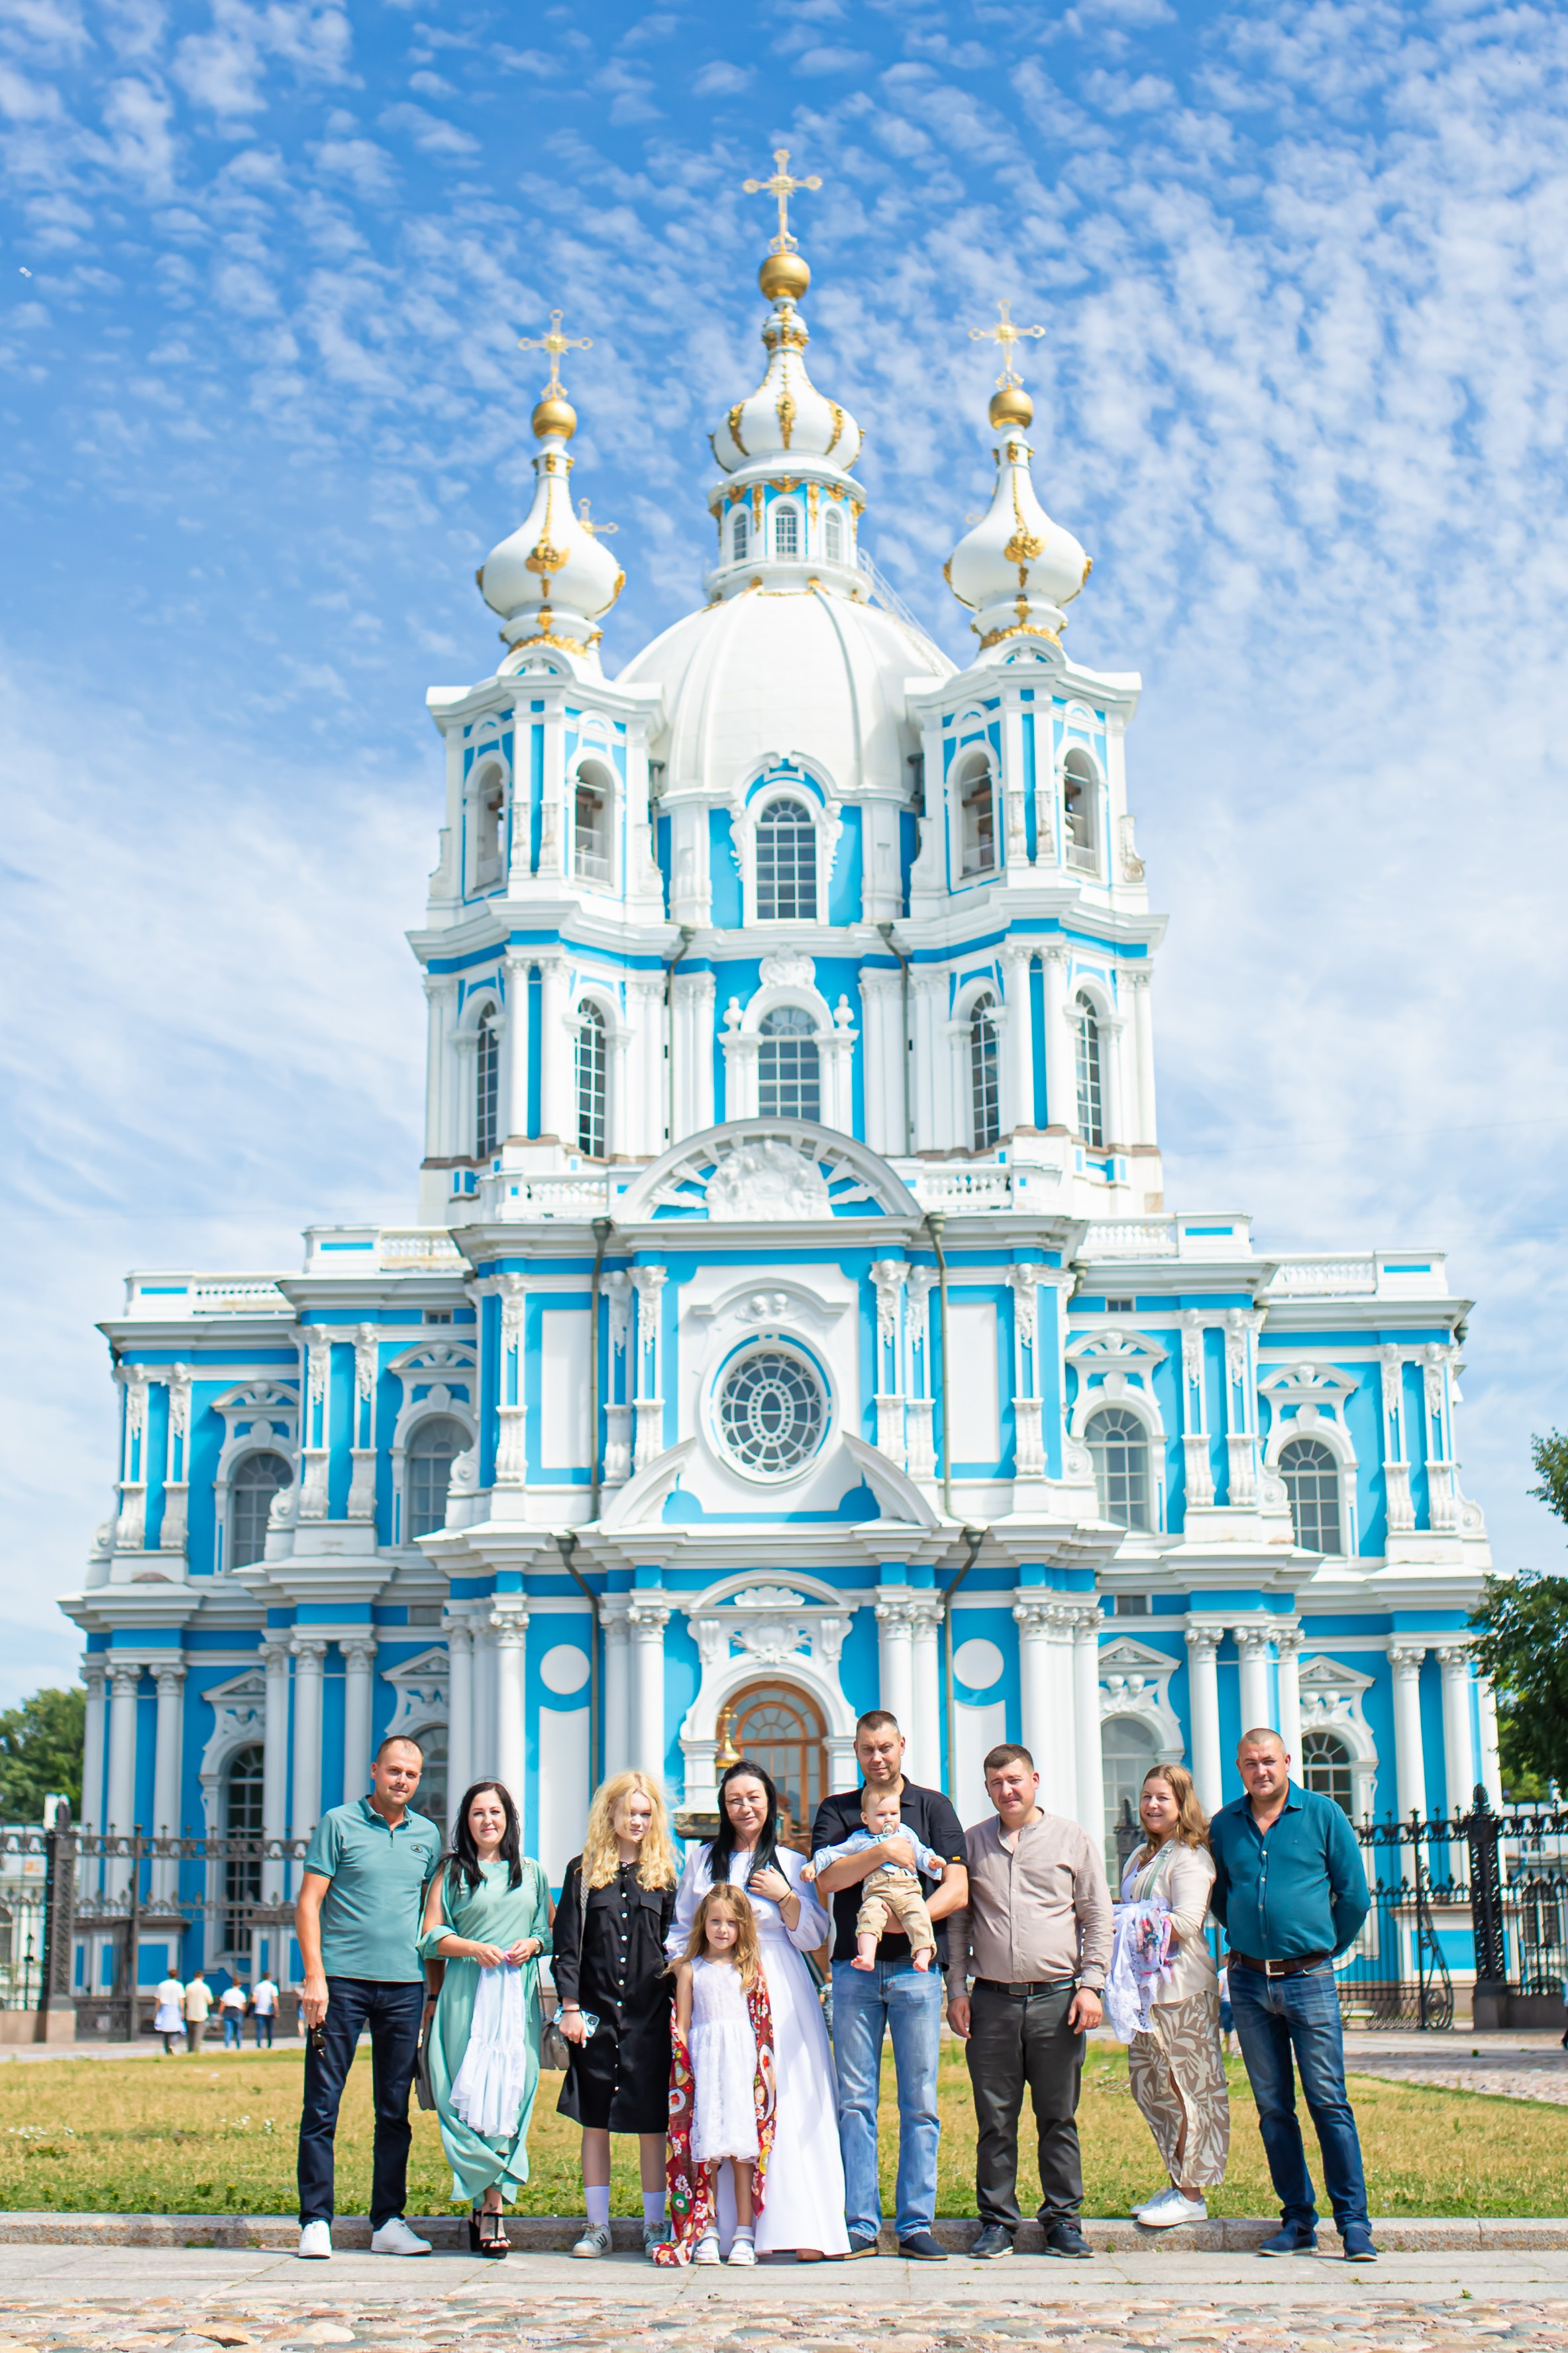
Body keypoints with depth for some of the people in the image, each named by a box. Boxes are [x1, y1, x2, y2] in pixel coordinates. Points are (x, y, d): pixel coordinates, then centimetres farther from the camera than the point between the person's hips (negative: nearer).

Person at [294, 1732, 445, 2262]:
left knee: (395, 2109, 7)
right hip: (342, 1979, -4)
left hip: (404, 1985, 4)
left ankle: (388, 2222, 14)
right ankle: (316, 2221, 5)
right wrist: (314, 1977, -11)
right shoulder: (339, 1823, 1)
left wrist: (434, 1988, 12)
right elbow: (308, 1902, -3)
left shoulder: (427, 1835, 13)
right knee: (322, 2105, -2)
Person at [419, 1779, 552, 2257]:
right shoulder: (452, 1873, 8)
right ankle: (490, 2203, -1)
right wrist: (476, 1949, -13)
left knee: (510, 2093, -7)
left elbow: (551, 1928, 21)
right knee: (469, 2096, -8)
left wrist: (533, 1943, -1)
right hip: (465, 1993, -2)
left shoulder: (531, 1873, 17)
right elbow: (432, 1936, 2)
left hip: (517, 1994, 2)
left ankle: (489, 2205, -6)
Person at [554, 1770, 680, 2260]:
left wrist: (677, 2008, 1)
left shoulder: (662, 1875, 8)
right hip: (596, 2013, 0)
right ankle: (597, 2226, 12)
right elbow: (567, 1944, 3)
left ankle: (655, 2225, 10)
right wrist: (569, 2006, -5)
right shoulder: (583, 1871, 5)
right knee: (594, 2120, 4)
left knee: (652, 2121, 1)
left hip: (650, 2016, 0)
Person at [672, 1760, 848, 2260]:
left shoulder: (791, 1864, 10)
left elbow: (813, 1937, 7)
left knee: (790, 2102, -10)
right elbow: (682, 1930, 19)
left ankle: (802, 2229, -10)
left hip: (780, 1992, -1)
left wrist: (786, 1896, -6)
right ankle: (731, 2229, -1)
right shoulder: (702, 1860, 15)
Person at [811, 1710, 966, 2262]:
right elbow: (826, 1879, -4)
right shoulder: (837, 1811, 12)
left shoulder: (933, 1807, 9)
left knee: (919, 2103, 0)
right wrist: (882, 1852, -15)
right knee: (855, 2102, 1)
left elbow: (958, 1889, 0)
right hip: (854, 1968, 1)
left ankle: (916, 2224, 5)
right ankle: (861, 2224, 6)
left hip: (915, 1968, -1)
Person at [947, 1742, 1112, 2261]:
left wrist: (1090, 1984, -2)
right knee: (994, 2119, 3)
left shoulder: (1072, 1839, 7)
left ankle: (1063, 2219, 13)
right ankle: (997, 2222, 12)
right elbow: (958, 1921, 13)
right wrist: (957, 1990, 6)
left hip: (1056, 2000, -1)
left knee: (1059, 2118, 3)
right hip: (992, 2001, 1)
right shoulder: (973, 1843, 11)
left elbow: (1098, 1919, 7)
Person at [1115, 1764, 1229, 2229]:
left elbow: (1186, 1922, -17)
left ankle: (1192, 2195, -1)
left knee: (1186, 2088, -5)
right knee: (1149, 2087, 9)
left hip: (1183, 1987, -9)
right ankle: (1178, 2184, 17)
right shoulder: (1141, 1858, 21)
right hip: (1144, 1986, 9)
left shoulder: (1191, 1858, -7)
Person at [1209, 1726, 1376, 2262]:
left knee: (1328, 2101, -5)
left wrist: (1326, 1948, 9)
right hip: (1248, 1982, 3)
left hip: (1308, 1980, -3)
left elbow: (1354, 1894, 4)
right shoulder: (1224, 1826, 8)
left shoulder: (1322, 1814, -1)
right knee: (1273, 2107, 7)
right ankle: (1297, 2221, 14)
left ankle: (1354, 2222, 0)